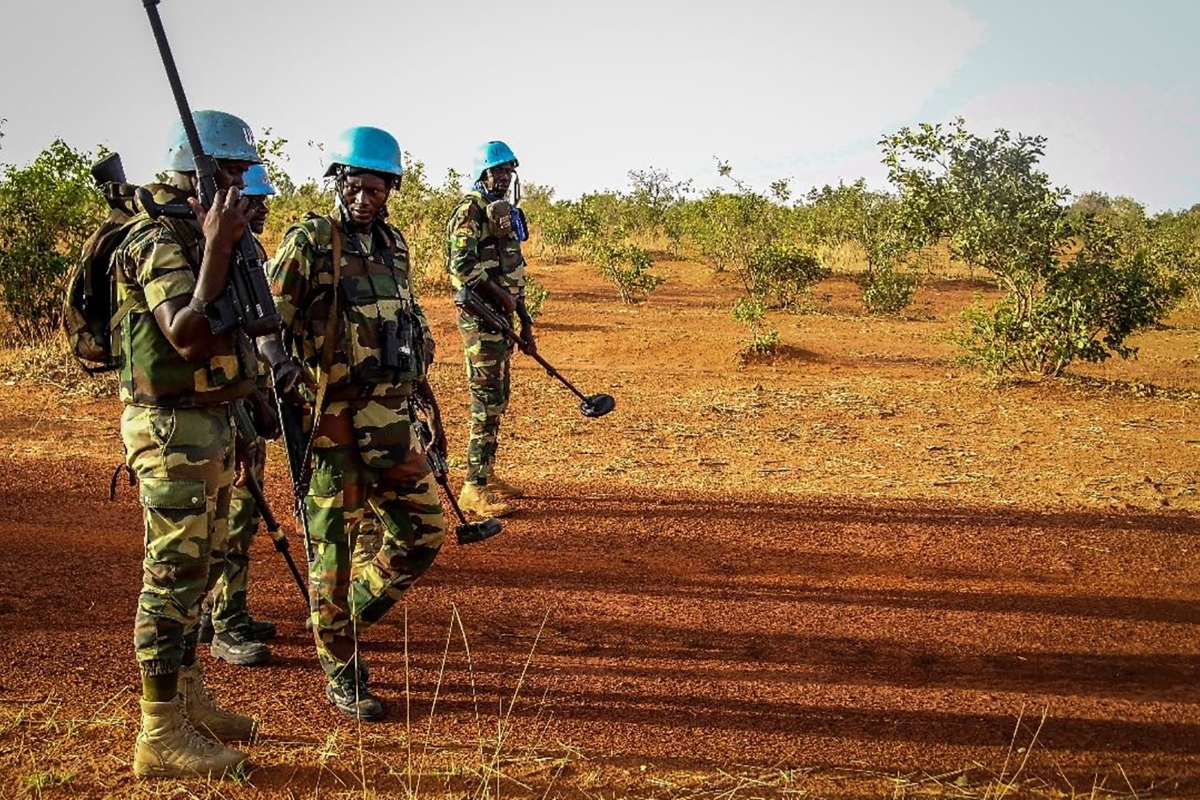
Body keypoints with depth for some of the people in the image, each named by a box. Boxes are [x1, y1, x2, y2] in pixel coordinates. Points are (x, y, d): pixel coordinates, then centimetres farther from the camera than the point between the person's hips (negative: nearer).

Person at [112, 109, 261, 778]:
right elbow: (188, 338, -30)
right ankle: (161, 736, 5)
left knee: (200, 570, 18)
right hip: (174, 428, -10)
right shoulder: (162, 238, -17)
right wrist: (218, 247, -28)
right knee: (173, 578, -4)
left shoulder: (200, 234, 13)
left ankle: (187, 697, 32)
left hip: (210, 423, 10)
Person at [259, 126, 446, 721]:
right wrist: (282, 378, -26)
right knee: (335, 548, 3)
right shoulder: (308, 243, -8)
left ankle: (348, 619, 28)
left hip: (391, 419, 6)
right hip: (334, 422, -6)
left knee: (422, 533, 8)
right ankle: (341, 674, 18)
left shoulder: (393, 245, 12)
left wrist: (418, 381, 23)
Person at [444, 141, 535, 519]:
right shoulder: (471, 209, -10)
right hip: (480, 314, -10)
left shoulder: (504, 212, 19)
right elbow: (462, 264, -21)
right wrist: (500, 296, -15)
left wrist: (526, 325, 21)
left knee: (498, 397, 14)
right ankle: (474, 488, -7)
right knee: (486, 399, -10)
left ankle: (487, 474, 25)